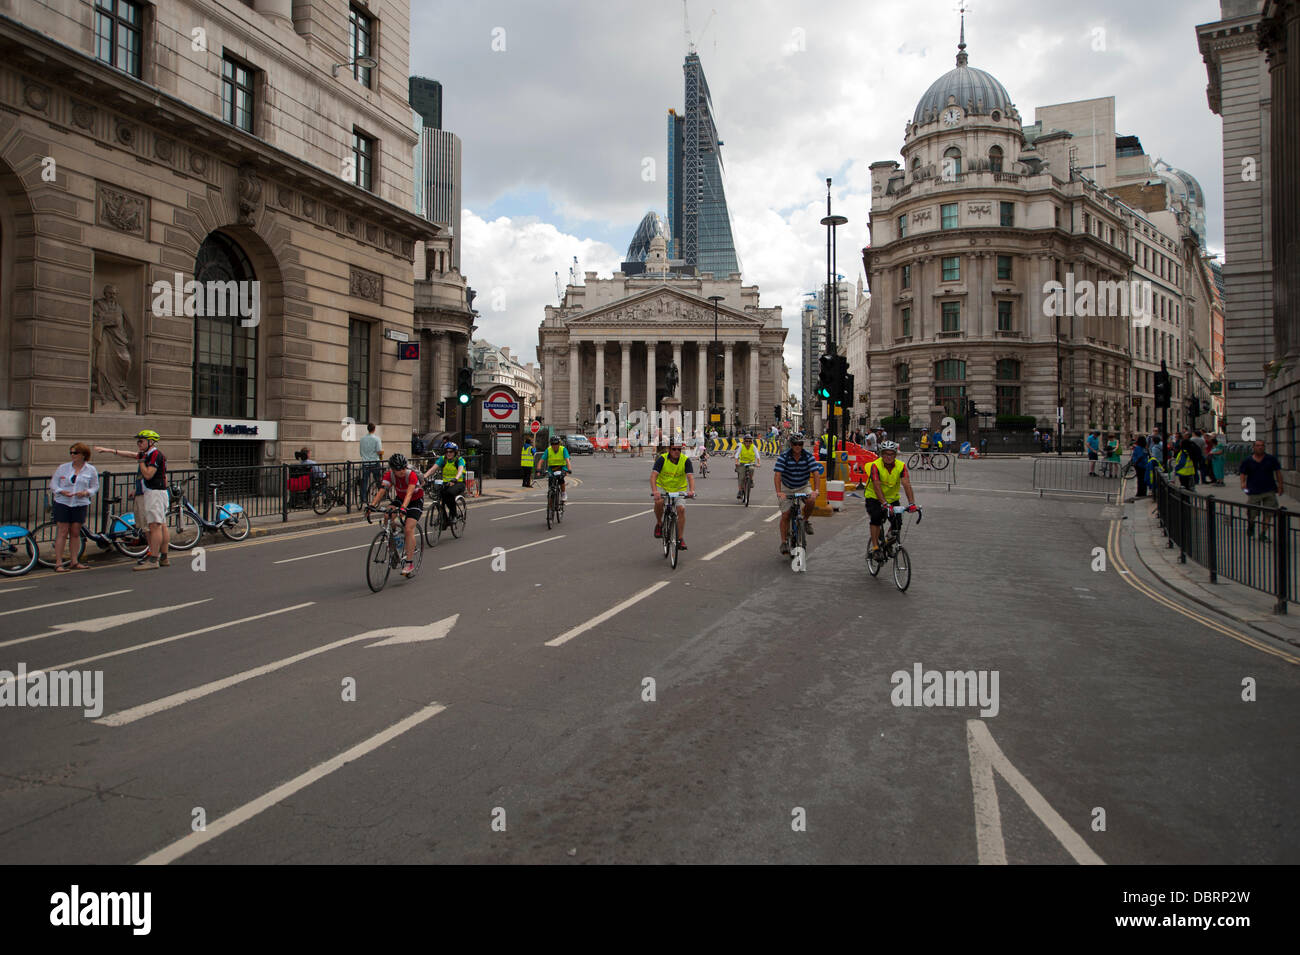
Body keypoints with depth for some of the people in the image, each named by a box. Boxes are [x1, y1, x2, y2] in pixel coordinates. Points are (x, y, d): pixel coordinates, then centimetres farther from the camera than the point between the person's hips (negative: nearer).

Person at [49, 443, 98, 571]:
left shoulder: (91, 470, 5)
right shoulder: (63, 467, 5)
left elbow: (95, 487, 9)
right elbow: (53, 484, 7)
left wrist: (86, 492, -12)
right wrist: (62, 491, -13)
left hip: (80, 504, 1)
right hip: (62, 503, -1)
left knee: (75, 533, 6)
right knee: (63, 532, -4)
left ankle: (74, 562, 13)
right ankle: (58, 563, -2)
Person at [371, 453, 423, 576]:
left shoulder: (411, 474, -31)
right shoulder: (389, 474, -20)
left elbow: (409, 494, -43)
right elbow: (382, 490, -30)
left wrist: (403, 508, -58)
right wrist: (372, 505, -45)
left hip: (415, 501, -5)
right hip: (400, 498, 5)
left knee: (409, 529, -19)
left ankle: (409, 562, -12)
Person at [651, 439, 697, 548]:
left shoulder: (685, 460, -16)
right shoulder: (662, 459, -19)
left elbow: (690, 476, -26)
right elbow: (653, 475, -29)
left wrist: (691, 490, -46)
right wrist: (654, 491, -46)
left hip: (678, 489, 1)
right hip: (662, 487, -1)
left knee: (681, 509, -18)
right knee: (659, 501, -31)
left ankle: (680, 539, -6)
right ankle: (659, 524, -3)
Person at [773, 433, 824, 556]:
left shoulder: (808, 456, -14)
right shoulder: (784, 456, -18)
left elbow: (815, 473, -21)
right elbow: (777, 475, -26)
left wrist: (815, 490, -36)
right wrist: (779, 492, -39)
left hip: (804, 486, 1)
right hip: (787, 488, -1)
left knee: (811, 500, -29)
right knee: (785, 515, -8)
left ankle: (806, 520, -1)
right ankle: (784, 542, 3)